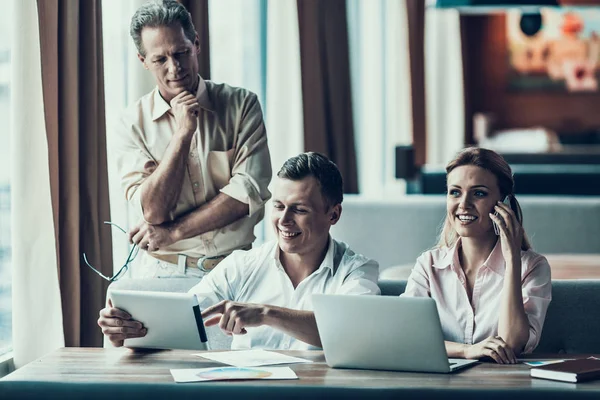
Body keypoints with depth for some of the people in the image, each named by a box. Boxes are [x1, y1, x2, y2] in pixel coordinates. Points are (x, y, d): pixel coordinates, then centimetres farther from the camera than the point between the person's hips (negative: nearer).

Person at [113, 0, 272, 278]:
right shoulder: (133, 123, 1)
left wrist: (174, 232, -12)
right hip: (163, 272, -2)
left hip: (233, 269, 2)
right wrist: (183, 132, -14)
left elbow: (250, 193, -9)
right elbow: (152, 211, -10)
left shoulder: (241, 105, 2)